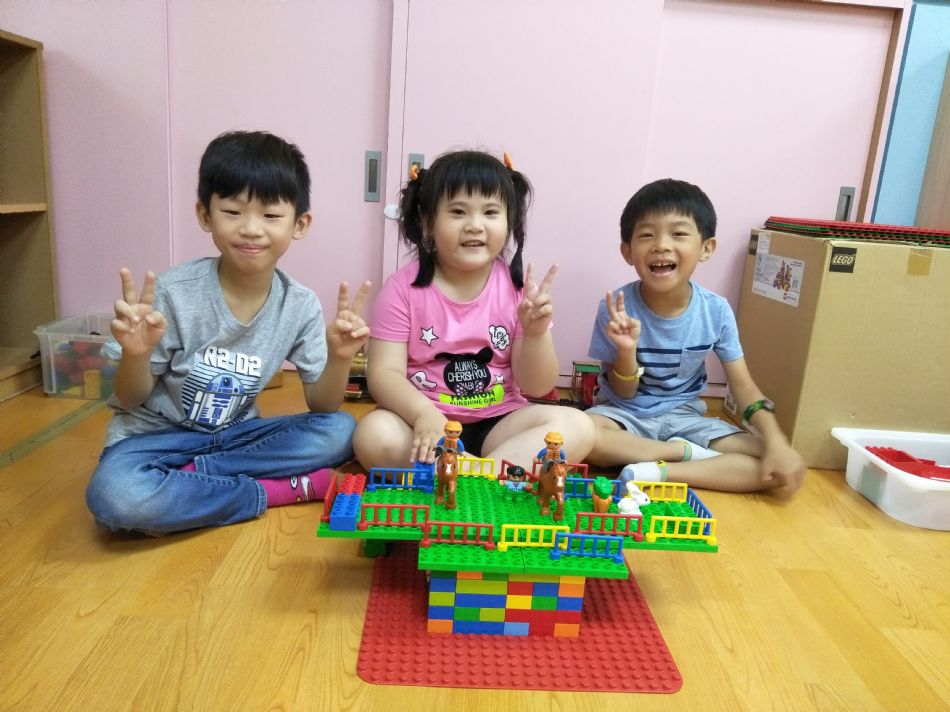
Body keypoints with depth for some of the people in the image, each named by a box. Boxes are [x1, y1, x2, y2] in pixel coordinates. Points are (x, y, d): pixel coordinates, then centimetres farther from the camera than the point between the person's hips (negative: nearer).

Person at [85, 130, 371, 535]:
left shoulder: (301, 306, -10)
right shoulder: (175, 292, -19)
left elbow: (321, 406, -5)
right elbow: (130, 400, -7)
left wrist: (338, 358, -26)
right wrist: (136, 354, -30)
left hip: (233, 434, 3)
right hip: (156, 433, -3)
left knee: (339, 431, -18)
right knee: (114, 495, -35)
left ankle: (189, 476, -16)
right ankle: (278, 490, -18)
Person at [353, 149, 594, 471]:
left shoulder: (519, 287, -3)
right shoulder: (404, 287, -6)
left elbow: (536, 387, -3)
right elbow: (383, 373, -11)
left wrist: (536, 334, -23)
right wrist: (424, 414, -30)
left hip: (498, 424, 1)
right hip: (426, 422, -1)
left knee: (577, 426, -21)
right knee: (374, 434, -32)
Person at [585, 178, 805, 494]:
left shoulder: (716, 311, -11)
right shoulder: (617, 307, -18)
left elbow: (743, 385, -3)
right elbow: (623, 394, -9)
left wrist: (777, 444, -19)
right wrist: (626, 351, -31)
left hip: (684, 417, 2)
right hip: (626, 414, -2)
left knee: (787, 470, -15)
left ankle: (659, 473, -21)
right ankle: (684, 452, -14)